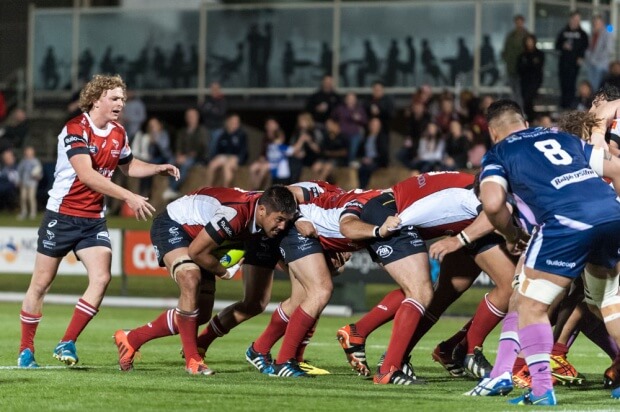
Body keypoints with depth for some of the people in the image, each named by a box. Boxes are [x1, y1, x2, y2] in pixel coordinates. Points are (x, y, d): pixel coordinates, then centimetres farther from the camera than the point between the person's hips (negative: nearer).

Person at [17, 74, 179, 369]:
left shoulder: (118, 134, 5)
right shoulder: (75, 130, -17)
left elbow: (127, 166, 26)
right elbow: (87, 175, -30)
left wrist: (158, 168, 7)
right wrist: (128, 197, -35)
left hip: (94, 220, 5)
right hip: (62, 216, -5)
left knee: (101, 278, -13)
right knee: (41, 283, 3)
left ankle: (67, 344, -5)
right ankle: (26, 350, 15)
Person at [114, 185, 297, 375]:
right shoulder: (235, 214, -39)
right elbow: (196, 251, -28)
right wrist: (224, 272, -15)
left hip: (198, 232, 8)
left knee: (201, 314, 6)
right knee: (191, 278, -35)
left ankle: (132, 338, 21)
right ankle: (192, 359, -26)